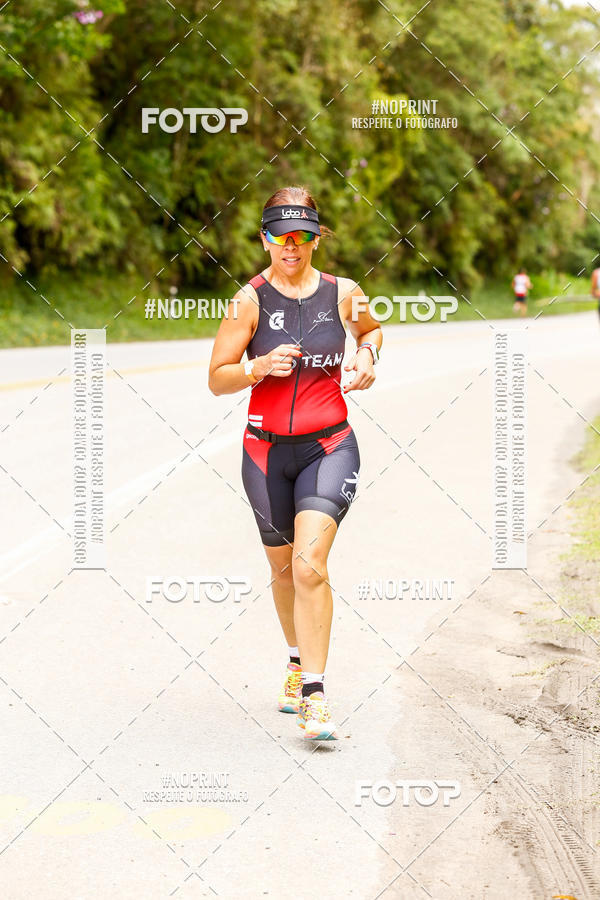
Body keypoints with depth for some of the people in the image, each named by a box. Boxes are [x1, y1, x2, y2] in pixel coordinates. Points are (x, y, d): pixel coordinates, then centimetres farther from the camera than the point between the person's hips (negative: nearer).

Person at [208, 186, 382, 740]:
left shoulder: (343, 293, 0)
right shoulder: (250, 300, -4)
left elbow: (372, 329, 24)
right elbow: (216, 379, -2)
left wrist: (367, 356, 3)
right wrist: (259, 367, -20)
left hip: (329, 447, -1)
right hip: (267, 450, 1)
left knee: (309, 565, -18)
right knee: (283, 568, 15)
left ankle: (314, 696, -15)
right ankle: (299, 662, 41)